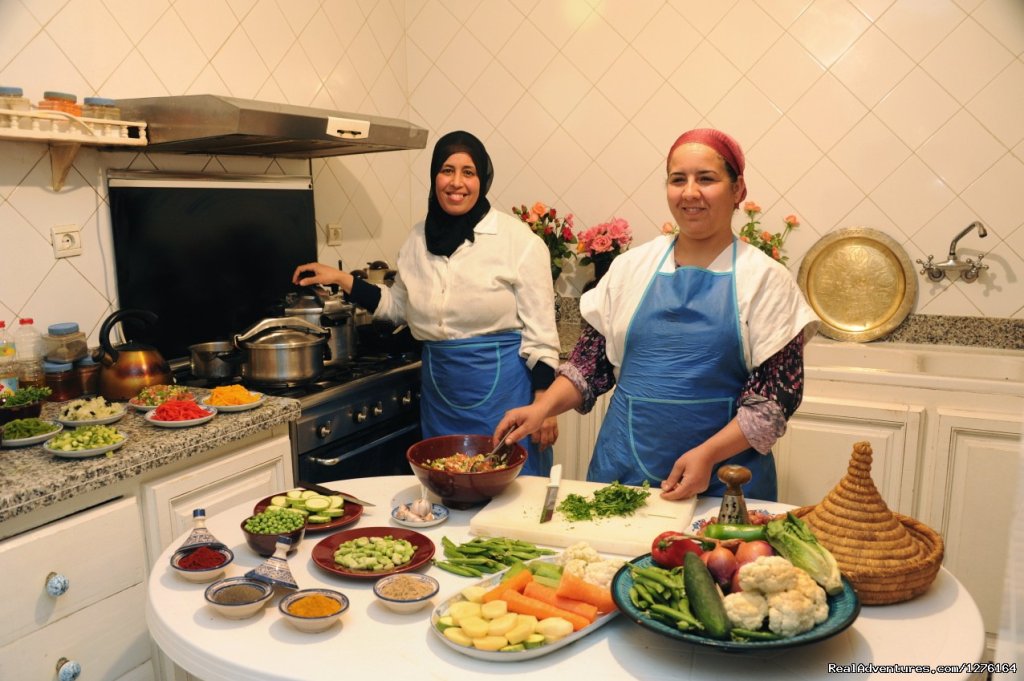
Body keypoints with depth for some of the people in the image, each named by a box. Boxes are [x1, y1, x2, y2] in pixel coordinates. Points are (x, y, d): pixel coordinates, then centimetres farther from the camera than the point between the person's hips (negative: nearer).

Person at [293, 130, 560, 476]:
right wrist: (341, 279, 11)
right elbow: (398, 305, 19)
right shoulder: (419, 238, 5)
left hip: (503, 386, -4)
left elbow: (540, 330, -9)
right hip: (441, 390, 5)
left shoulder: (518, 240, -10)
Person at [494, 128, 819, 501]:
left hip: (723, 480, -2)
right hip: (621, 468, 3)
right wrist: (542, 407, -7)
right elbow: (593, 359, 8)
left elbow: (777, 393, -7)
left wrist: (708, 453, -18)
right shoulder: (631, 266, 5)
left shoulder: (765, 279, -4)